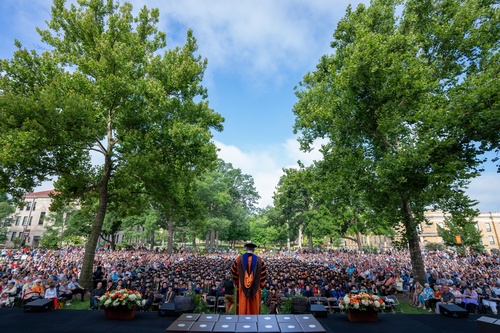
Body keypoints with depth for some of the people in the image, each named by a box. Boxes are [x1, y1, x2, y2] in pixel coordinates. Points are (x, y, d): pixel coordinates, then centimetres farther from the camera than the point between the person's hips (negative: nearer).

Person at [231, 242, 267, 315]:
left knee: (242, 307, 8)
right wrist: (261, 286, 12)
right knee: (254, 308, 10)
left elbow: (234, 273, 6)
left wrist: (237, 283, 20)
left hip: (242, 289, 0)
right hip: (255, 289, 0)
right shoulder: (259, 260, -3)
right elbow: (263, 275, 1)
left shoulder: (239, 259, -3)